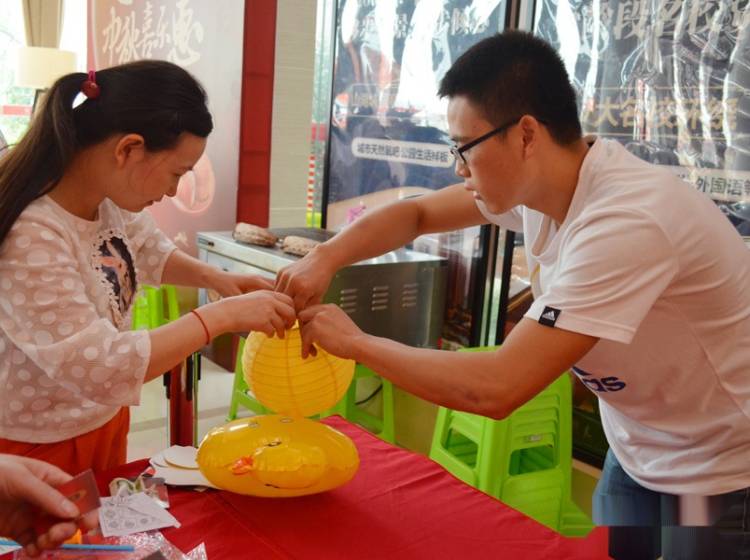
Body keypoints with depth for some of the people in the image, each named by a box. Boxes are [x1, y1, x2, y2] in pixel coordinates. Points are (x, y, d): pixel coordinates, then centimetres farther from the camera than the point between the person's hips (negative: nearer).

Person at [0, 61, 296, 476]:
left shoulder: (108, 194, -10)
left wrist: (215, 278, -6)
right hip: (39, 449, -7)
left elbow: (148, 252, 11)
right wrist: (222, 316, -30)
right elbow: (100, 369, -33)